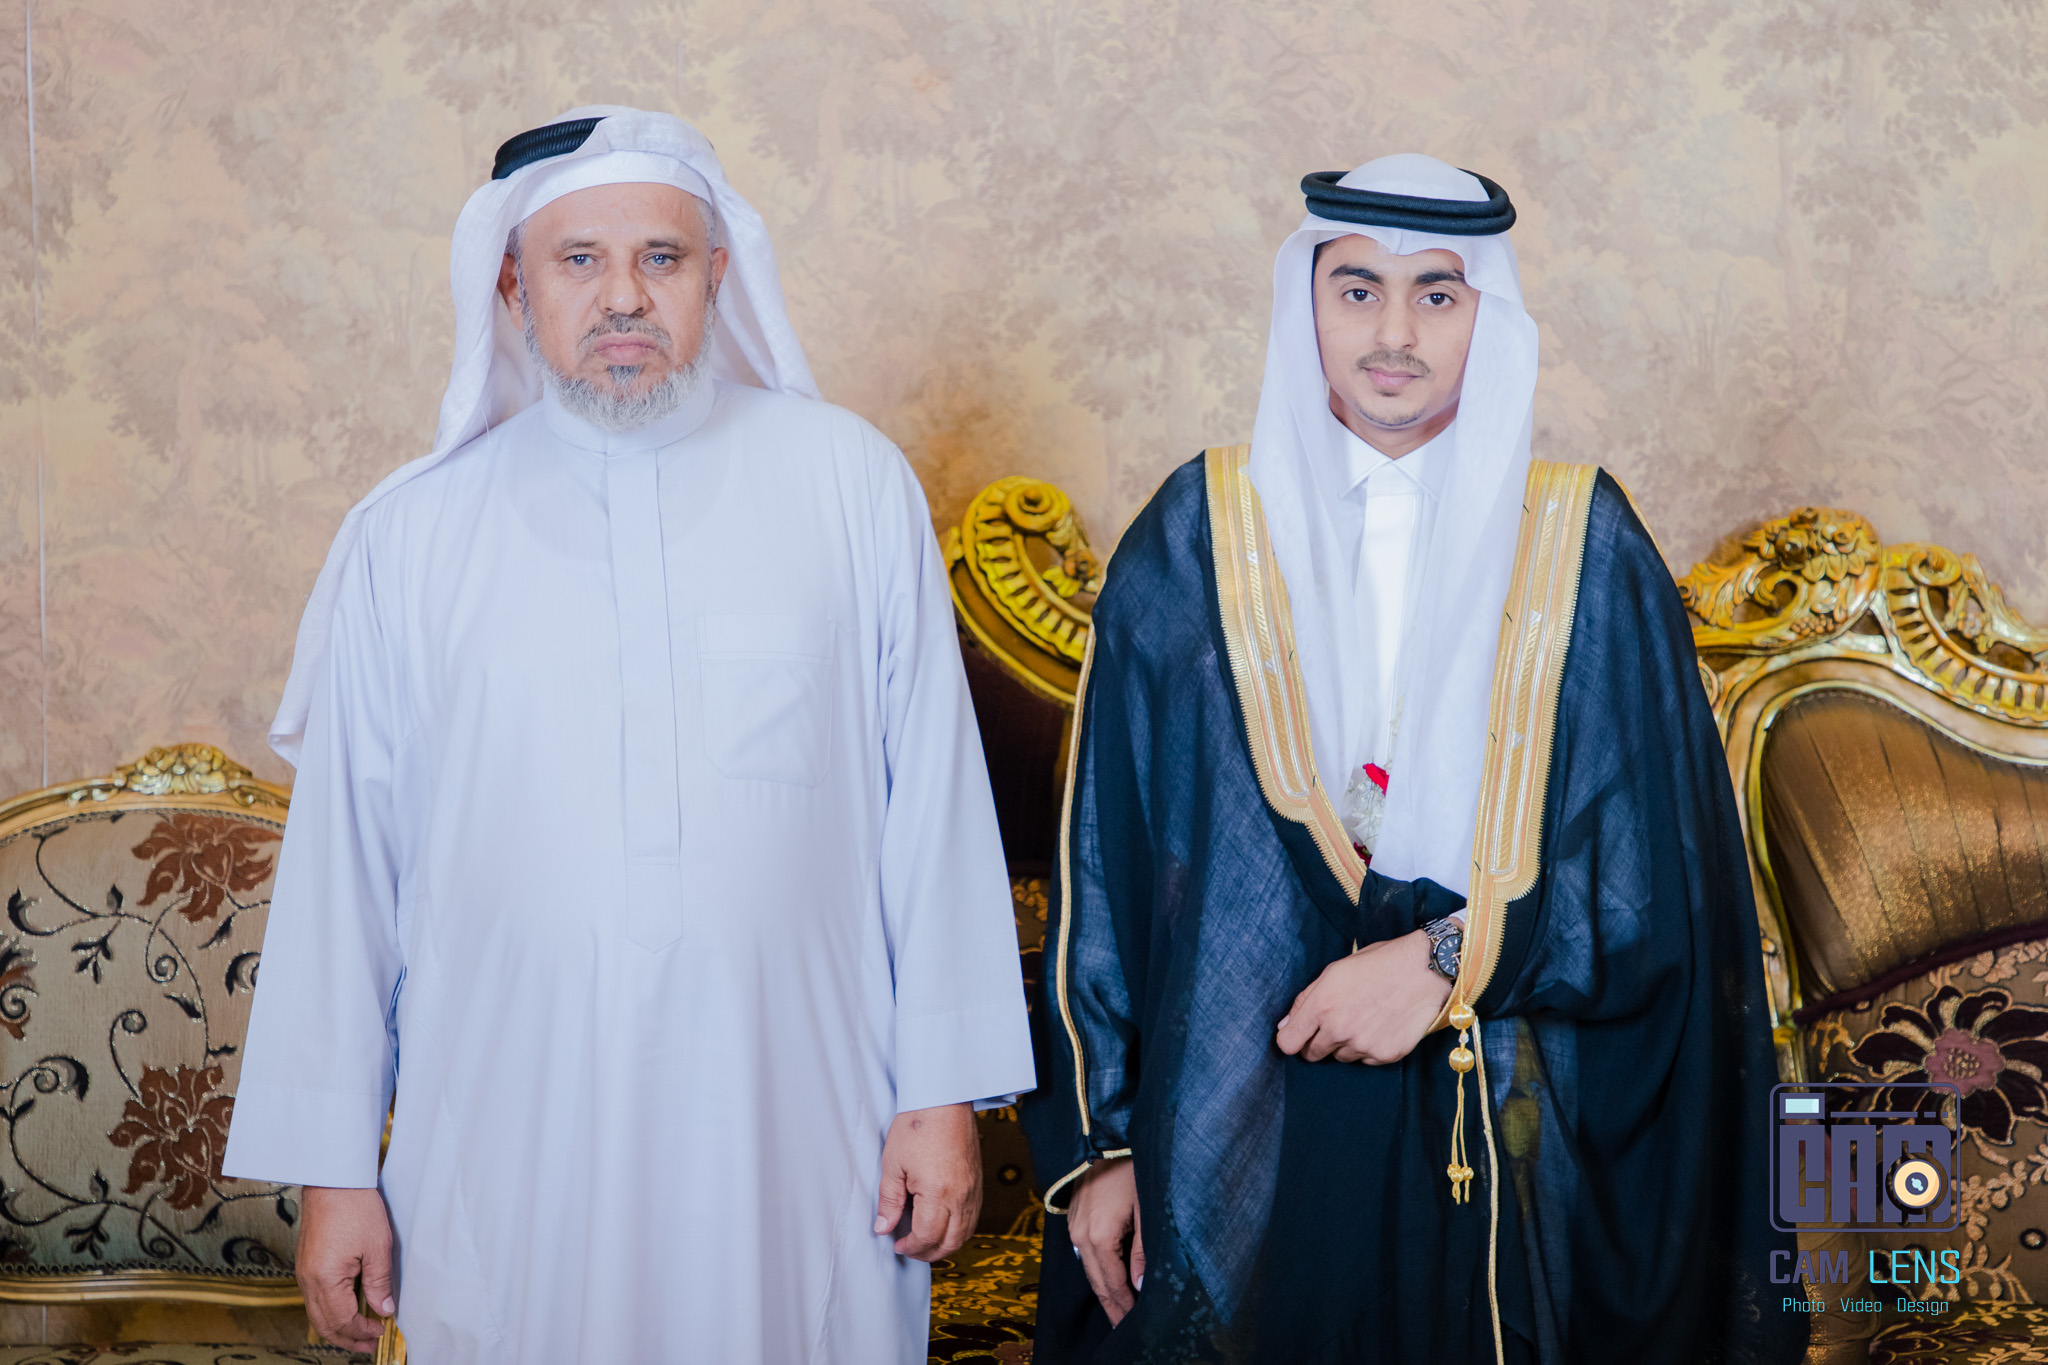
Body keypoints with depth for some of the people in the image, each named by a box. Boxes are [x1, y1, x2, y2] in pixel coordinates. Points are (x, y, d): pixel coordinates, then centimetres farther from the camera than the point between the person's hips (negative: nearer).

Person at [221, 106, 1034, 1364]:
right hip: (514, 1163, 1)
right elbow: (344, 858, 4)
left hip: (800, 1152, 0)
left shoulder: (849, 483, 1)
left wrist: (946, 1095, 0)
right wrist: (333, 1167, 4)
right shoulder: (411, 536, 2)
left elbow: (934, 800, 1)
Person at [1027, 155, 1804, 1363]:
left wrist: (1453, 960, -14)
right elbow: (1104, 860, 1)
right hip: (1238, 1134, 0)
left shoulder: (1582, 548, 0)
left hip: (1511, 1137, 0)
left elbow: (1663, 870, -3)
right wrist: (1099, 1138, -2)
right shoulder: (1197, 543, 0)